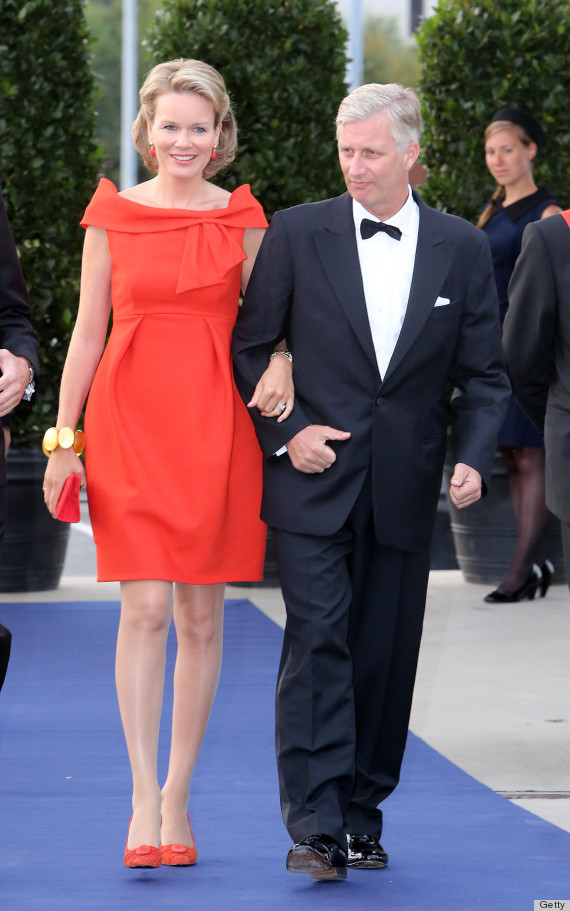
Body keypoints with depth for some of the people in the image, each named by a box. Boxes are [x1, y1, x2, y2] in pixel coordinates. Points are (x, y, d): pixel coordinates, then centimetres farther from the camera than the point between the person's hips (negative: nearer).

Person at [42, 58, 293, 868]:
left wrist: (280, 363, -15)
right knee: (145, 607, -9)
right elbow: (88, 331, 7)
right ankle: (143, 800, -8)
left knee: (202, 616, 4)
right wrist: (64, 436, 3)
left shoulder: (242, 219, 7)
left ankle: (177, 798, 13)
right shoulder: (111, 216, 5)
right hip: (131, 420, -1)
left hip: (216, 423, 1)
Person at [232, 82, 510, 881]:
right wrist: (285, 433, -6)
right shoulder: (296, 234, 0)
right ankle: (316, 824, -15)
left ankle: (363, 816, 18)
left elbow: (483, 375, 7)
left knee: (384, 658, 6)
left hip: (404, 490, 2)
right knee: (318, 643, -12)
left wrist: (473, 458, -9)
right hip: (313, 482, -2)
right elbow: (249, 347, 5)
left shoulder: (463, 249, 4)